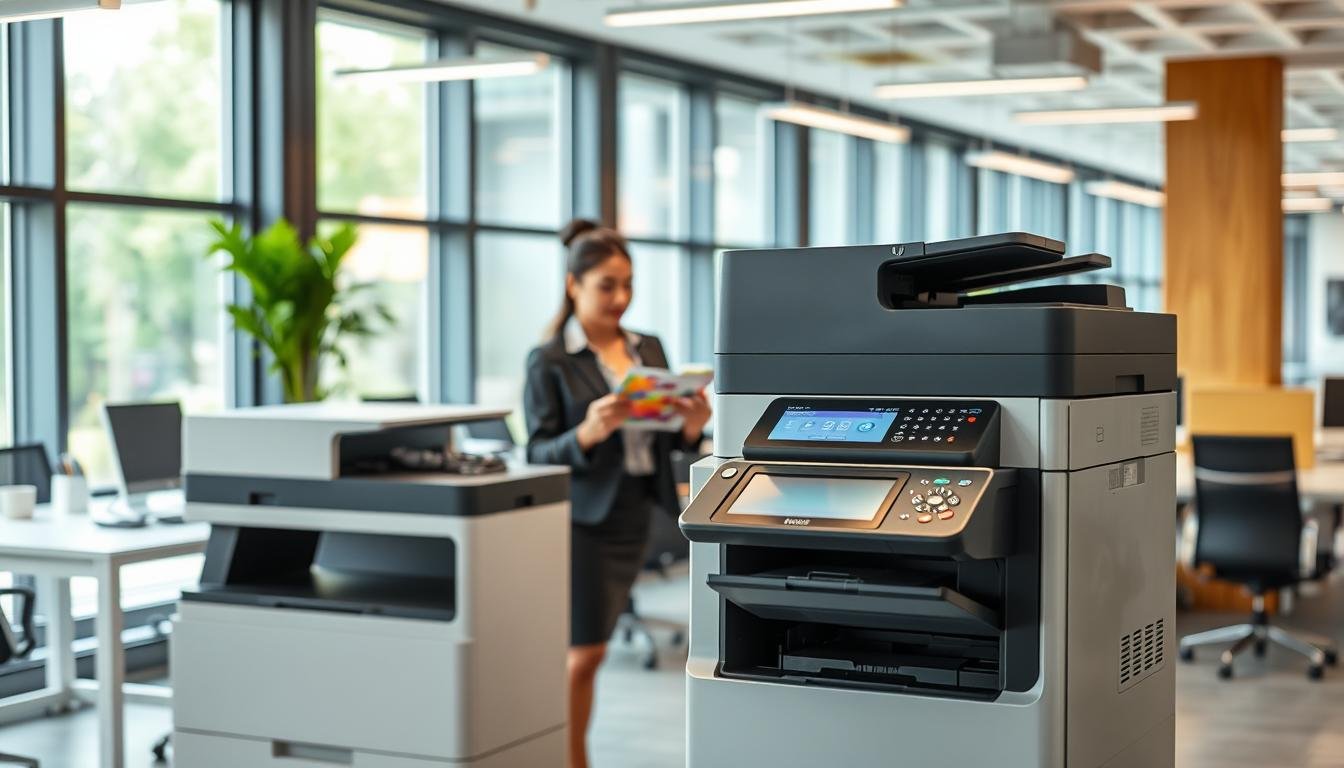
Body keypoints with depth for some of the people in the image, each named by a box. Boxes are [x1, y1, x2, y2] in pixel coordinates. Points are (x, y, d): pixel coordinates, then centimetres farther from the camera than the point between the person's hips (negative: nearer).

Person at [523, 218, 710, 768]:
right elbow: (538, 454, -9)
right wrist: (587, 434, -27)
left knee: (587, 649, 11)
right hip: (582, 519, -6)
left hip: (634, 515, 6)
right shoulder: (549, 361, -6)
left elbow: (665, 438, 15)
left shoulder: (649, 349, 12)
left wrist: (690, 428, -7)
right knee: (584, 652, -7)